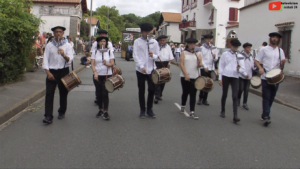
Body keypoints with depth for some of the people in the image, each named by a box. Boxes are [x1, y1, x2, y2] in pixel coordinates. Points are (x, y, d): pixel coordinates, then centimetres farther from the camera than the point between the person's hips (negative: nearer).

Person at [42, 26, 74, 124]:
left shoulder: (67, 45, 3)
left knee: (63, 93, 11)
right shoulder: (49, 46, 5)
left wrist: (64, 55, -30)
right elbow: (45, 59, 1)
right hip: (52, 72, 0)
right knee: (49, 94, -8)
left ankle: (62, 112, 30)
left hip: (64, 71, 0)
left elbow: (70, 59, -8)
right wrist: (48, 72, -10)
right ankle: (48, 116, -8)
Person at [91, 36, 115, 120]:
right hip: (98, 75, 2)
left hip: (107, 75, -2)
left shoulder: (109, 52, 5)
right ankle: (100, 110, 21)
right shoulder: (95, 52, 7)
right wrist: (95, 72, -14)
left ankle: (105, 111, -4)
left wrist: (107, 64, -19)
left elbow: (112, 64, 2)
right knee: (99, 93, 6)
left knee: (105, 93, -8)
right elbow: (92, 64, 2)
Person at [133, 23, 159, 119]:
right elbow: (135, 56, -6)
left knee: (151, 89, 3)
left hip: (151, 69, 2)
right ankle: (142, 110, 16)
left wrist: (153, 55, -16)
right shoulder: (137, 42, 1)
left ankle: (149, 109, 19)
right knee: (141, 91, 5)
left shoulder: (154, 42, 7)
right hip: (140, 70, -2)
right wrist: (141, 66, -18)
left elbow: (157, 55, 8)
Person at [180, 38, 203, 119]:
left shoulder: (198, 53, 10)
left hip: (195, 77, 1)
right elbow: (181, 64, -5)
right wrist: (186, 74, -16)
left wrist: (200, 64, -23)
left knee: (193, 94, -3)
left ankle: (192, 112, -3)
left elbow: (200, 63, 2)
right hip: (185, 77, -1)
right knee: (185, 92, 11)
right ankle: (183, 106, 37)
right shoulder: (184, 53, 3)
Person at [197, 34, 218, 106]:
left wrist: (215, 57, -15)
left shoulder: (214, 48, 11)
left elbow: (216, 59, 8)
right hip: (203, 68, -3)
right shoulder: (201, 48, 2)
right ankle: (200, 98, 4)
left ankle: (205, 99, 12)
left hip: (211, 68, 3)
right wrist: (205, 66, -14)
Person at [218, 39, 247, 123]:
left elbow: (242, 67, 8)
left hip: (235, 77, 1)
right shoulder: (225, 54, 6)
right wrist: (220, 78, 1)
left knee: (235, 96, -8)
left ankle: (235, 116, -13)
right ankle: (223, 111, 27)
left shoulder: (239, 56, 12)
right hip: (226, 76, -1)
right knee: (224, 95, 9)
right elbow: (221, 66, 6)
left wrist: (240, 69, -16)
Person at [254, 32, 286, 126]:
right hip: (265, 77, -3)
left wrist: (283, 62, -9)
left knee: (271, 98, 8)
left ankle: (265, 115, 21)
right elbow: (256, 61, 3)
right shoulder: (264, 49, 5)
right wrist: (260, 68, -15)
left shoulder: (280, 51, 13)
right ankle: (266, 116, -10)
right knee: (266, 97, -8)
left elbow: (282, 63, 15)